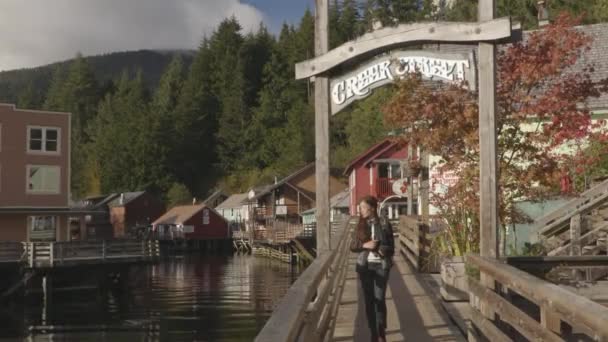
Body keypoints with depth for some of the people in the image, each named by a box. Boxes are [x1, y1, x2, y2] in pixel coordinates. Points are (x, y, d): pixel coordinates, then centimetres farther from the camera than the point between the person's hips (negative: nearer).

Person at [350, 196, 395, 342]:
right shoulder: (360, 225, 3)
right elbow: (353, 246, 3)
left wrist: (383, 251, -16)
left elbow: (390, 244, 2)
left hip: (381, 265, -2)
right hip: (364, 266, 3)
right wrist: (365, 245, -14)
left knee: (380, 299, -6)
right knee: (369, 300, 5)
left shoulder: (383, 222, -3)